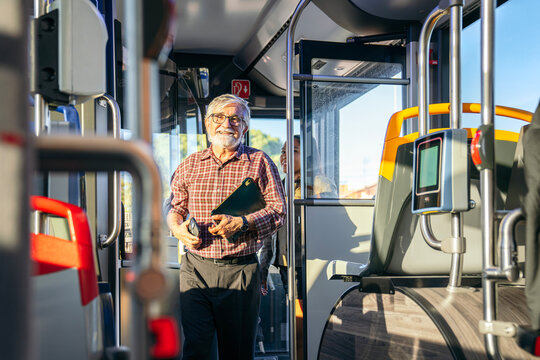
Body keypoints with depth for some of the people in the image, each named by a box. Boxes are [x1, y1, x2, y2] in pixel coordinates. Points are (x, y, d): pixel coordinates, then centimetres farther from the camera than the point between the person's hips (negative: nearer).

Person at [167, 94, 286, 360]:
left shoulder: (259, 162, 4)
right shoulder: (190, 165, 12)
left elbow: (278, 209, 0)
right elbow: (175, 206, 20)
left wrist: (242, 223, -16)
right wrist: (177, 228, -3)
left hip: (241, 271, -1)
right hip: (195, 270, 2)